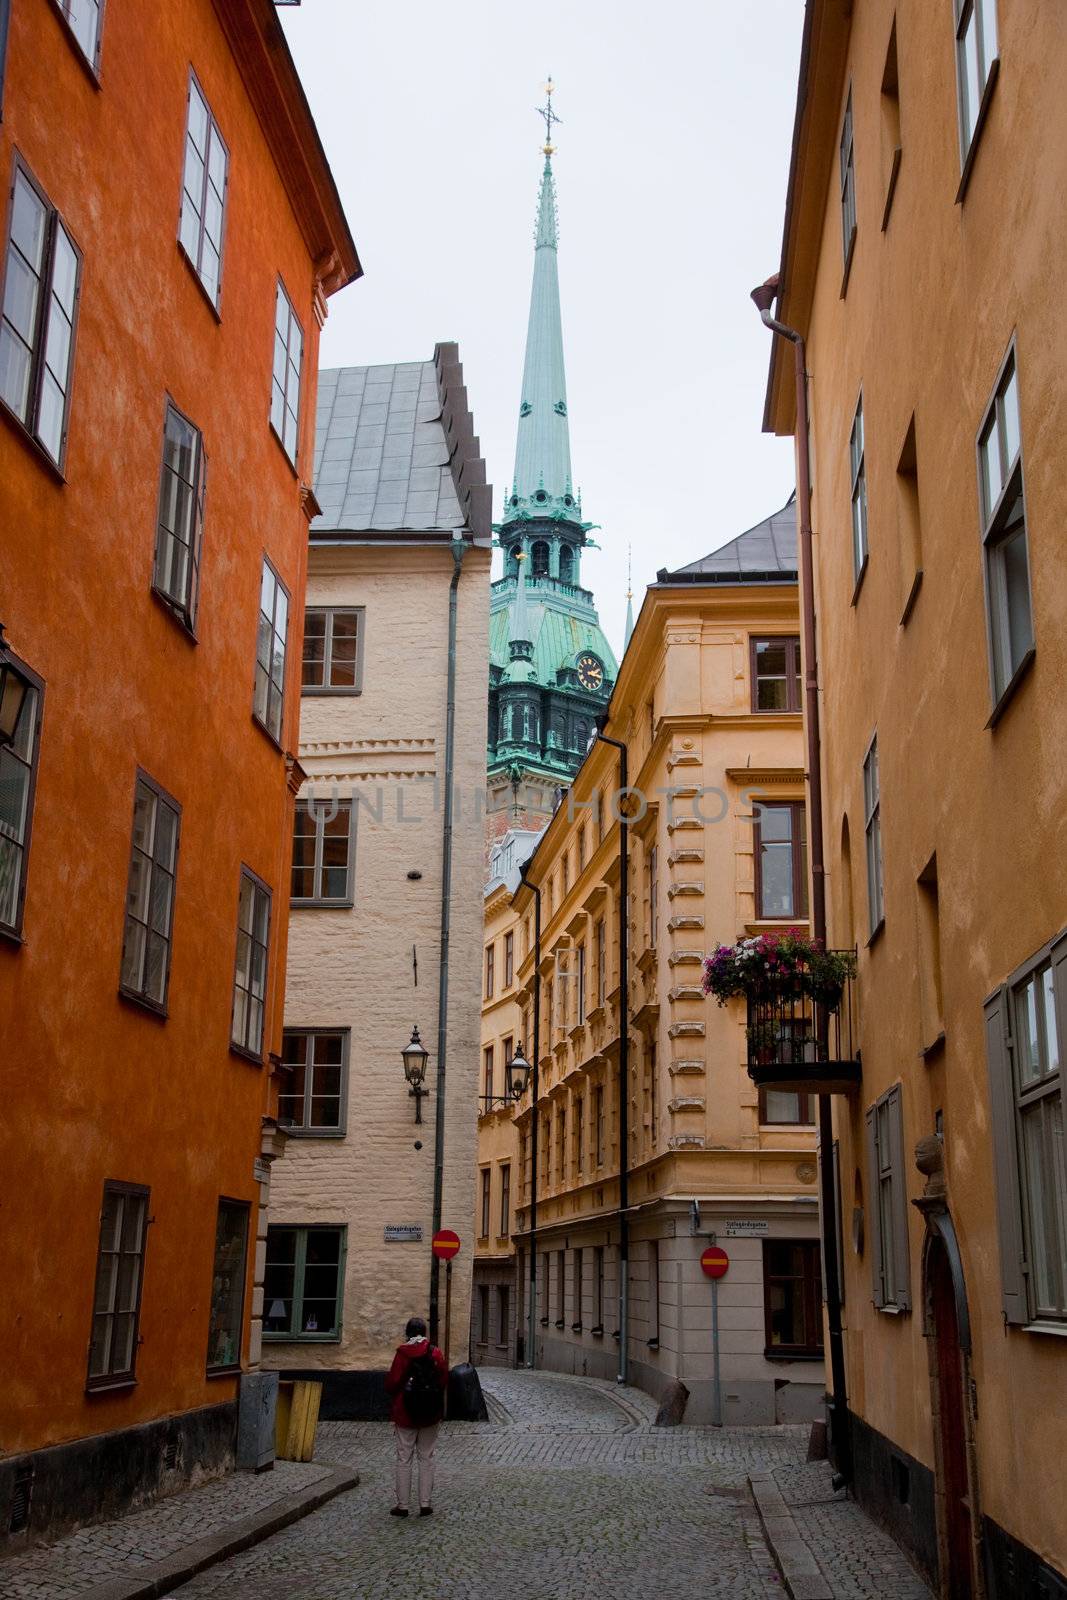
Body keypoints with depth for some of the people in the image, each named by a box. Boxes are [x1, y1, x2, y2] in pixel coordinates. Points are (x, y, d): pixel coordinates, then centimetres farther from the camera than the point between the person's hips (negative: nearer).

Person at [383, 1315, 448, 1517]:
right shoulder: (435, 1353, -4)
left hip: (405, 1413, -2)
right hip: (431, 1414, 2)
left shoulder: (402, 1354, -11)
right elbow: (444, 1381, -1)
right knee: (426, 1458, 10)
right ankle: (426, 1504, 10)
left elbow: (392, 1384, -13)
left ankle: (402, 1505, 9)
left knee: (404, 1459, 6)